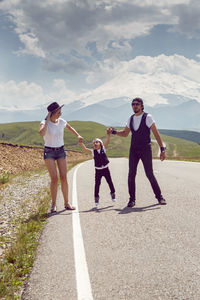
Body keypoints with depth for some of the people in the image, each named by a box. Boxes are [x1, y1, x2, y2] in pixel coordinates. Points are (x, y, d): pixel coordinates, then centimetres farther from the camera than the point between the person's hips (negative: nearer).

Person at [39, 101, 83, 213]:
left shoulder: (61, 121, 0)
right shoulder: (44, 122, -12)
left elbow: (70, 127, 22)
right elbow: (42, 133, -35)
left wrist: (78, 135, 7)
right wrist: (48, 120, -27)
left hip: (61, 151, 4)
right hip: (49, 152, -4)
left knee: (64, 177, -2)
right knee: (54, 178, -11)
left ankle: (67, 203, 9)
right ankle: (54, 204, 2)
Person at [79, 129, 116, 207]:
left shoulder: (103, 149, 0)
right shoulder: (93, 151, -1)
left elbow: (107, 142, -13)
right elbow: (85, 149, -12)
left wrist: (108, 134, -28)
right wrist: (81, 142, -25)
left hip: (105, 169, 0)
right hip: (98, 170, 0)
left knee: (110, 182, 11)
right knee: (97, 184, -1)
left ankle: (113, 194, 30)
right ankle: (96, 198, 9)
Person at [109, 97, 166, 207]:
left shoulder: (147, 117, -7)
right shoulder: (131, 119, 9)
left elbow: (156, 133, -8)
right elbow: (125, 133, 20)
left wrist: (162, 150, -13)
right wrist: (114, 131, 2)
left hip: (146, 150, -4)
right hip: (134, 150, 4)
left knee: (150, 174, -5)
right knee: (131, 174, -3)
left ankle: (159, 197, 12)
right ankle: (132, 199, 6)